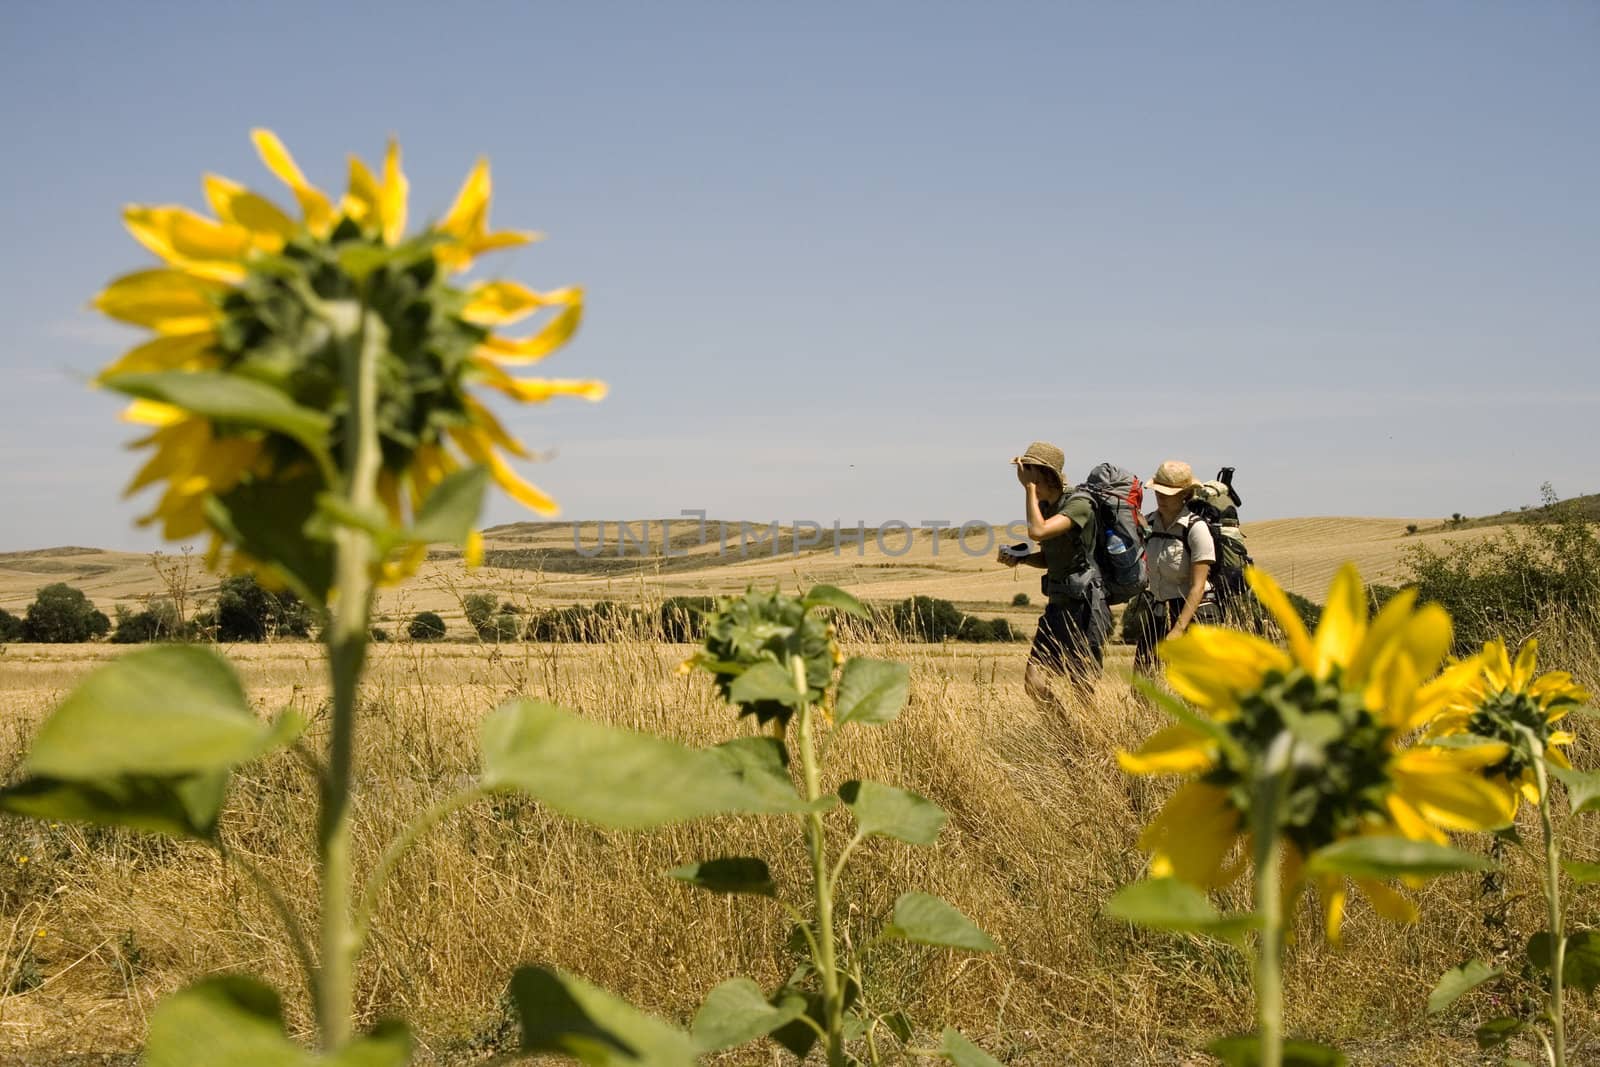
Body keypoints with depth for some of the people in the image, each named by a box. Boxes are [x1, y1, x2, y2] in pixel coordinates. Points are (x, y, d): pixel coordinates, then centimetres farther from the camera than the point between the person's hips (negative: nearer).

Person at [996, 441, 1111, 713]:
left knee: (1083, 692, -1)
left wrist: (1029, 487, -24)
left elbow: (1037, 532, -30)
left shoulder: (1079, 505, -16)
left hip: (1085, 607, -8)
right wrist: (1018, 558, 3)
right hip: (1057, 606, 8)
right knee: (1034, 685, 1)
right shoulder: (1047, 506, 9)